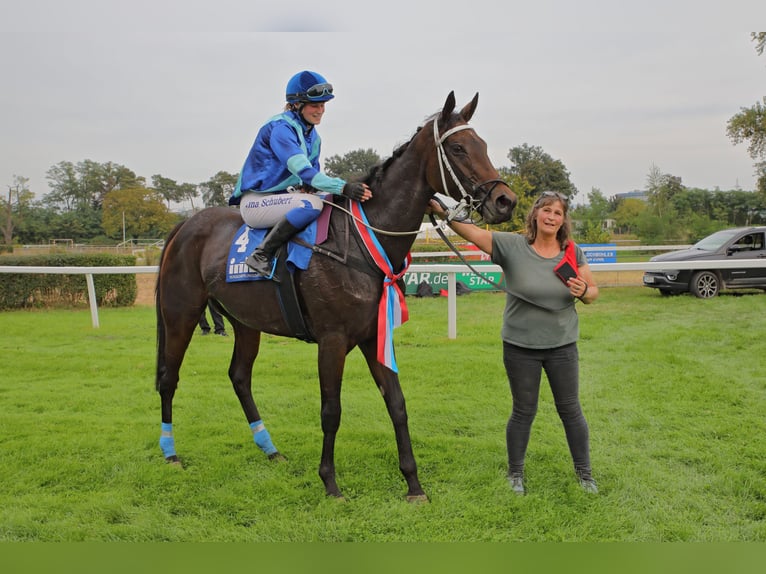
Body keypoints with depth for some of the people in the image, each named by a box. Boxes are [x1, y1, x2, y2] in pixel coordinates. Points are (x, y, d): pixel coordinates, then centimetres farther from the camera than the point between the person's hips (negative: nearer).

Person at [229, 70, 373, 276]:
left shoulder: (312, 135, 11)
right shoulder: (280, 127, -17)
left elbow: (313, 171, 14)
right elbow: (302, 170, -30)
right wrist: (343, 187, -39)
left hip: (282, 197, 9)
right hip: (256, 202, -9)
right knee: (311, 204, -32)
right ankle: (260, 255, -26)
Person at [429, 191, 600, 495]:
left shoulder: (574, 253, -3)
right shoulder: (512, 246, -11)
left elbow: (593, 293, 3)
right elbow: (472, 231, -20)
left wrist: (583, 291, -20)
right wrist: (442, 212, -33)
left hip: (562, 346, 2)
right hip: (520, 347, -2)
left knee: (570, 410, 12)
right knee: (523, 412, 11)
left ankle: (584, 473, 30)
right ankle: (515, 473, 30)